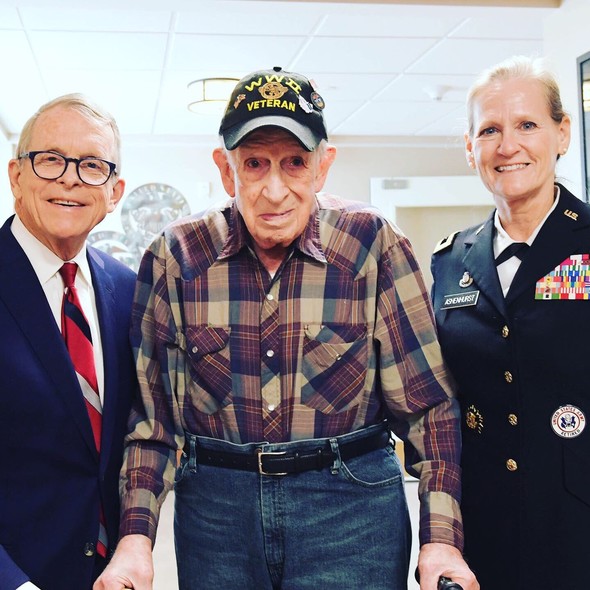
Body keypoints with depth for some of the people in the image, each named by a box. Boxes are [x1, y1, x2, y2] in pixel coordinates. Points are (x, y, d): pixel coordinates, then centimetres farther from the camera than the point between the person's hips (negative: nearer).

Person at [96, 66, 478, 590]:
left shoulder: (373, 244, -8)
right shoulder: (174, 257, -4)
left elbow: (426, 399, -6)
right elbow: (152, 413, 0)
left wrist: (441, 539, -11)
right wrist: (135, 538, -10)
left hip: (352, 505, -1)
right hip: (213, 503, 2)